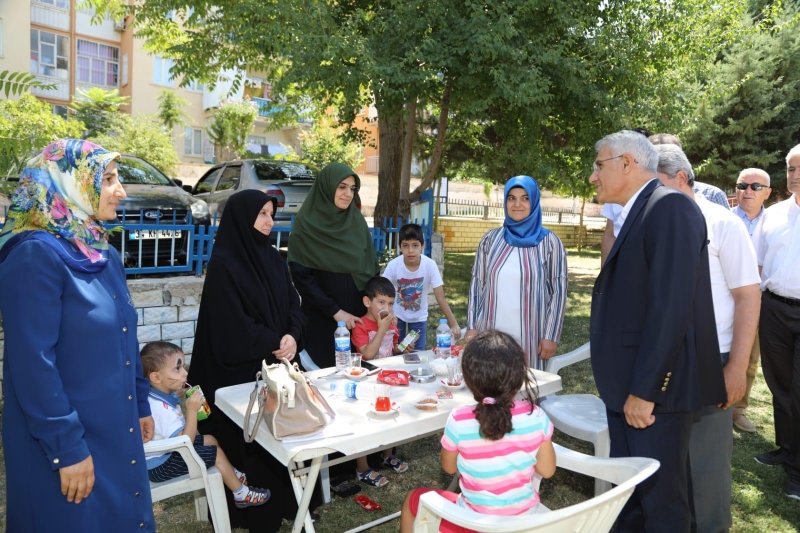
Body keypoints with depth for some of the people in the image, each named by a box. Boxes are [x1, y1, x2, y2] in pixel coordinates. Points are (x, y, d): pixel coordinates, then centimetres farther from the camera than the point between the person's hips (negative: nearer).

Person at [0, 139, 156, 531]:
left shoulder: (105, 255, 7)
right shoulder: (36, 254, -19)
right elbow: (33, 363, -22)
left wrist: (141, 404, 15)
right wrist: (66, 448, -20)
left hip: (116, 432, 8)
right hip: (69, 441, -8)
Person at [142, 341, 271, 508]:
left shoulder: (162, 395, -4)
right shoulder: (161, 408, -34)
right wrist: (192, 410, -34)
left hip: (167, 451, 10)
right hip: (161, 464, -10)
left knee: (210, 440, 17)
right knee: (216, 453, -4)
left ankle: (231, 475, 33)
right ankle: (241, 493, 13)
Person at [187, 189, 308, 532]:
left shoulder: (272, 258, 9)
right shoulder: (223, 264, -12)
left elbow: (293, 304, 7)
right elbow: (232, 324, -16)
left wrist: (292, 337, -11)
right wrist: (273, 345, -12)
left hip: (277, 365, 6)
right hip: (240, 371, -6)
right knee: (249, 442, 3)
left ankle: (285, 502, 26)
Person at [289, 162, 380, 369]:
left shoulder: (357, 221, 6)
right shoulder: (306, 224, -8)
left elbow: (372, 268, 9)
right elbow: (301, 276, -12)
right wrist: (335, 311, -13)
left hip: (359, 315, 4)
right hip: (322, 318, -4)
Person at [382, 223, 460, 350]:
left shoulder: (430, 265, -26)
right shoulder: (393, 265, -25)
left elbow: (440, 298, -24)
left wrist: (454, 324, -30)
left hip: (419, 318, 0)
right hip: (397, 316, 0)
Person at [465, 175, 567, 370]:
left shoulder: (549, 242, -1)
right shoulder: (491, 239, 6)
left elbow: (559, 291, -1)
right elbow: (477, 284, 8)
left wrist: (551, 336, -6)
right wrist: (471, 327, 2)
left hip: (530, 339, -2)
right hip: (490, 336, 2)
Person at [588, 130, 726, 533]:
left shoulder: (670, 207, -14)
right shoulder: (636, 214, 15)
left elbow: (671, 305, -22)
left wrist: (644, 389, -21)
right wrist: (624, 385, 14)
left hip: (655, 387, -9)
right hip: (628, 386, 9)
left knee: (660, 501, 5)